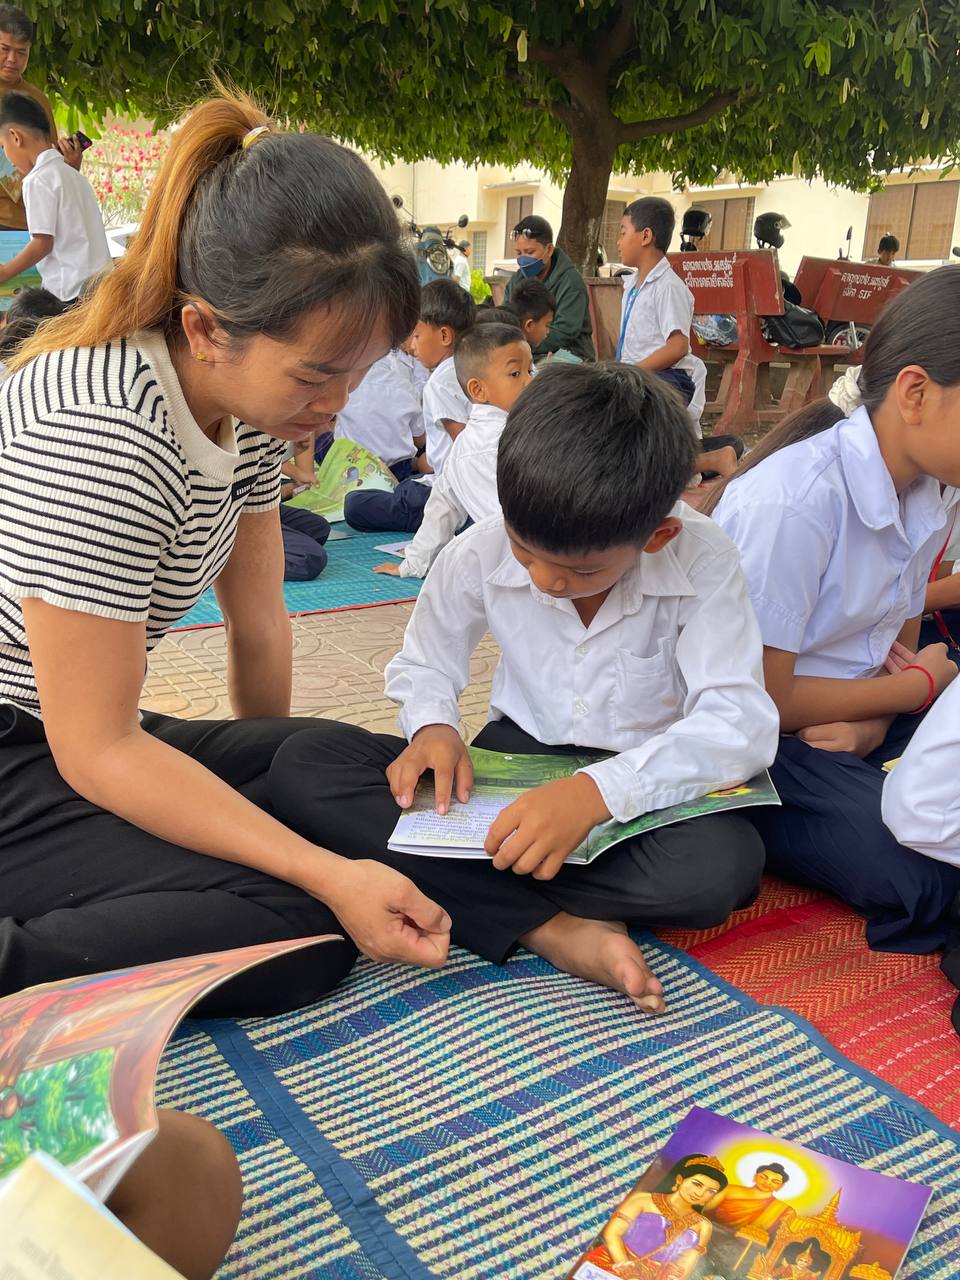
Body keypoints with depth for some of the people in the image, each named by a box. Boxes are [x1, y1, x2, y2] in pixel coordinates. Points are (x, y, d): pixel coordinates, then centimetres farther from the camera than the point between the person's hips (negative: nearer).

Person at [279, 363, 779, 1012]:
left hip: (644, 782, -2)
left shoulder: (702, 562, -19)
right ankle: (554, 930, -29)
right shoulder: (479, 553, -12)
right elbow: (423, 666, 5)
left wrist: (600, 790, -42)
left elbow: (741, 722, -27)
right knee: (313, 761, -21)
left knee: (727, 864, -37)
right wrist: (433, 727, -19)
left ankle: (466, 881, -19)